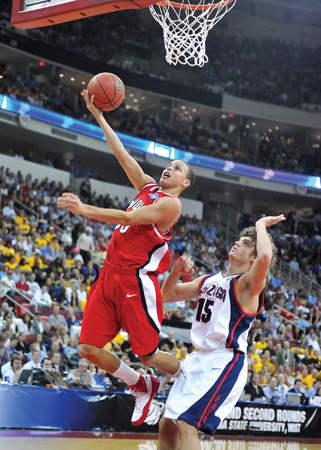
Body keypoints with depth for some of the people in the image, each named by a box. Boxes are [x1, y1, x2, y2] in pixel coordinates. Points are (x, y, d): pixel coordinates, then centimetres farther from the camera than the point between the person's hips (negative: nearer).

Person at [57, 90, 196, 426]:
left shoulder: (171, 204, -8)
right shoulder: (148, 187, 16)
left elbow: (129, 218, -18)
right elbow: (121, 154, 17)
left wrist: (84, 209, -23)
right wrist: (99, 116, 13)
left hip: (136, 281, -8)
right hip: (110, 274, 8)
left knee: (148, 354, -3)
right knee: (89, 348, 0)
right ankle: (141, 387, 21)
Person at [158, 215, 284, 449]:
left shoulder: (248, 283, -9)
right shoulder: (210, 280, 15)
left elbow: (266, 257, -32)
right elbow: (169, 295, 21)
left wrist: (261, 225, -15)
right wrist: (176, 272, 0)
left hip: (225, 362, -9)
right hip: (199, 359, 9)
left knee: (186, 423, -21)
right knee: (167, 426, 10)